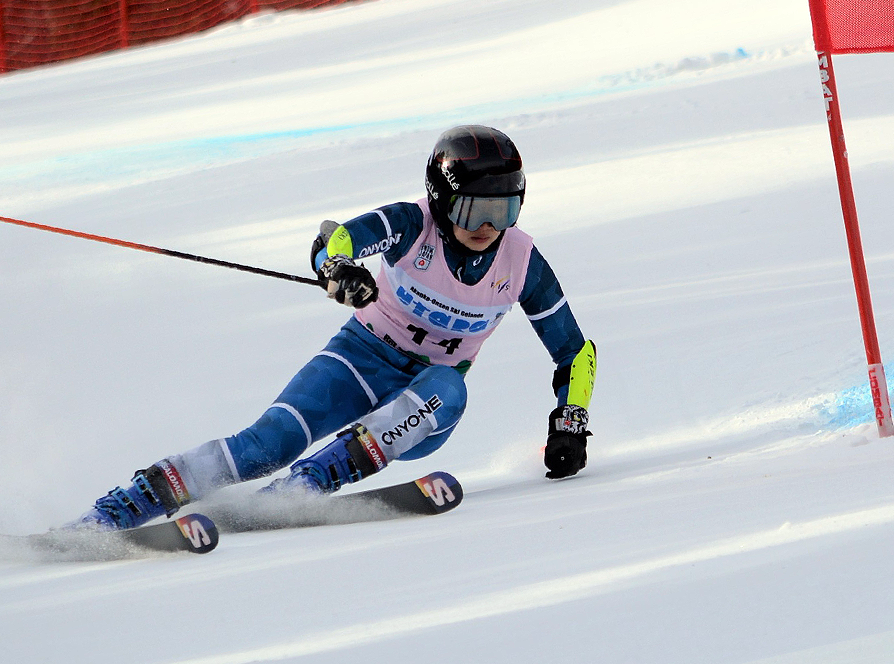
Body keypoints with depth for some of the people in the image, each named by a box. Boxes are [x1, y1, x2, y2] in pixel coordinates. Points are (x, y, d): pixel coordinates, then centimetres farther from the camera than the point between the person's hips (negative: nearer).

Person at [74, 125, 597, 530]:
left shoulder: (522, 262, -10)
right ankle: (115, 511, -29)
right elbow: (335, 241, -33)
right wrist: (338, 269, -56)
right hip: (365, 358, -1)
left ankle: (306, 485, -46)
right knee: (274, 439, -27)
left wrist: (570, 424, -10)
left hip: (420, 408, 1)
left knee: (449, 390, -36)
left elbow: (576, 351, 2)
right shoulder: (413, 226, -16)